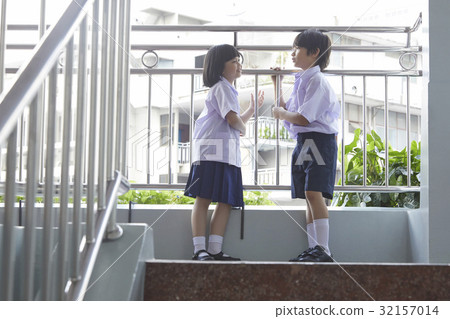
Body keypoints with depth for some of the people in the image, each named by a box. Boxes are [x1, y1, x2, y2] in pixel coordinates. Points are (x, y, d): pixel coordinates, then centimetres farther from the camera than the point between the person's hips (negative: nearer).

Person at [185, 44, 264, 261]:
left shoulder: (227, 88, 27)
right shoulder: (222, 87, -5)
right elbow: (232, 119, -17)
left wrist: (253, 108, 40)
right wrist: (243, 129, 4)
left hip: (227, 153, 10)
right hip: (213, 149, -10)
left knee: (225, 202, 2)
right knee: (203, 199, -10)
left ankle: (214, 250, 1)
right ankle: (199, 250, -12)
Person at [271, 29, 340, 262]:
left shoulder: (316, 80, -11)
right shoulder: (300, 81, 18)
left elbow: (303, 118, -17)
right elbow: (287, 112, 27)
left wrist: (280, 113, 0)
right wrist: (277, 86, 27)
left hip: (319, 140, -9)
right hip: (303, 143, 9)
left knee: (313, 192, -18)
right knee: (308, 197, 7)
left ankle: (323, 249, -16)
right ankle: (313, 249, 10)